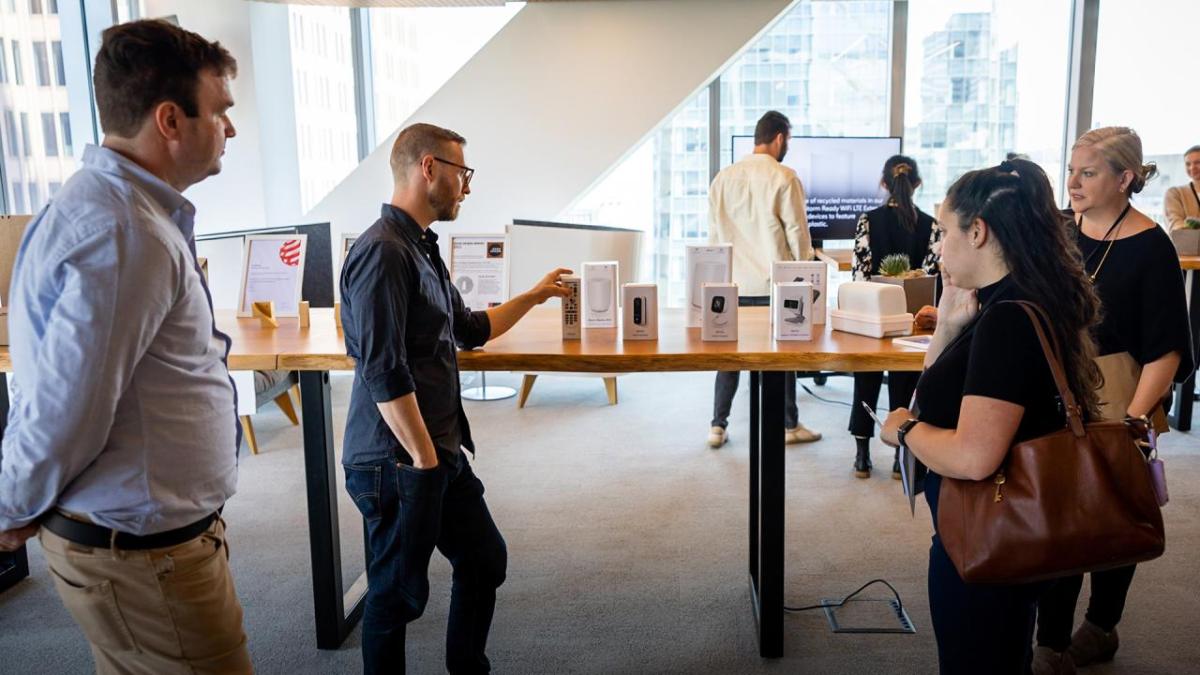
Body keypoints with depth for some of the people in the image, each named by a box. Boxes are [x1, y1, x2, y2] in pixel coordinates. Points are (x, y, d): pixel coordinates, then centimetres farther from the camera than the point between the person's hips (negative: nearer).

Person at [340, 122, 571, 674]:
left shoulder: (421, 247, 14)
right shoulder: (383, 252, -18)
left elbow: (470, 329, 27)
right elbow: (384, 374, -24)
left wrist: (535, 295, 30)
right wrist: (424, 458, -18)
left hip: (442, 453, 10)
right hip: (398, 462, -10)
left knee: (484, 560, 20)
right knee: (398, 592, 5)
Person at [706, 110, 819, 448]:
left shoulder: (723, 177, 6)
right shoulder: (784, 177, -8)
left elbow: (713, 233, 10)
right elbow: (797, 231, -7)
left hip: (732, 283, 4)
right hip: (773, 283, -4)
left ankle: (718, 426, 11)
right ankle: (789, 425, 19)